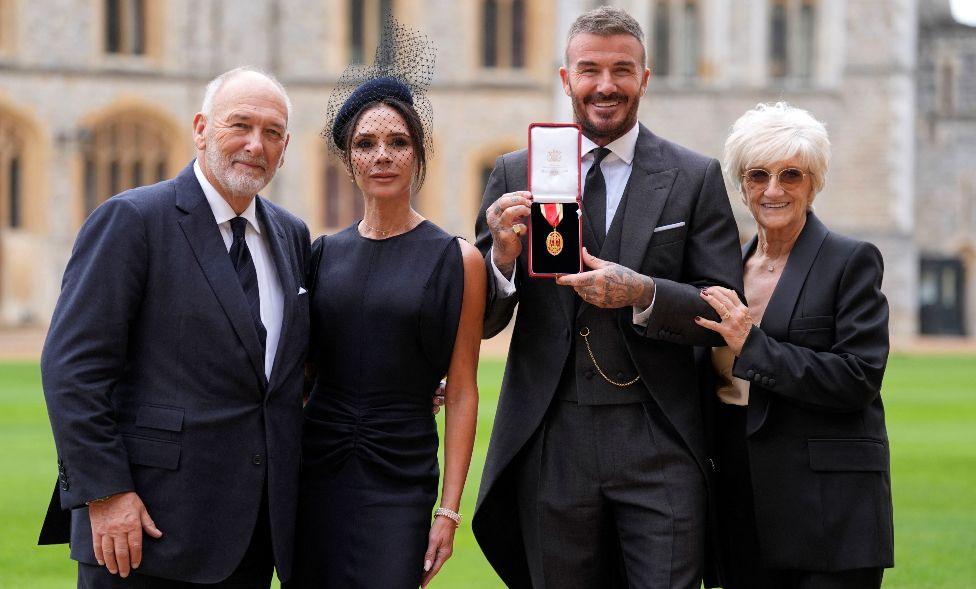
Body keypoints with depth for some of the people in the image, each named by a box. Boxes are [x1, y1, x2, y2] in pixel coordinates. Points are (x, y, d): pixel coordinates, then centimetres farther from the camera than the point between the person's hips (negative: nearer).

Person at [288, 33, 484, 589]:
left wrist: (450, 509, -8)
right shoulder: (324, 252, 8)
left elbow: (462, 395, -3)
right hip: (316, 472, 3)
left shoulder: (457, 260, -2)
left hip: (400, 478, -3)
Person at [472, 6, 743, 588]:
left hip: (660, 448, -1)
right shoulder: (516, 174, 7)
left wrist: (643, 294, -17)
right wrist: (504, 256, -14)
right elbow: (483, 322, 7)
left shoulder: (696, 178, 4)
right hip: (551, 446, 2)